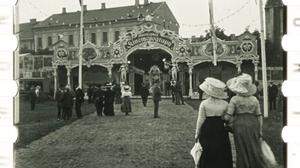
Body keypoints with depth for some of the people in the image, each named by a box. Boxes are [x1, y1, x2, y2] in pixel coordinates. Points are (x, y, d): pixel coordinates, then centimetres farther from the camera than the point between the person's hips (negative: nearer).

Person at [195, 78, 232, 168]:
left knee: (207, 156, 10)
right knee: (222, 155, 15)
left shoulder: (204, 104, -12)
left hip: (207, 131, -2)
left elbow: (200, 120, -9)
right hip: (221, 130, 2)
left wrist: (197, 134, 1)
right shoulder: (225, 104, -5)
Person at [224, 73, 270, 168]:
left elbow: (228, 117, -12)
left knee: (242, 153, 8)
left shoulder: (235, 99, -8)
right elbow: (259, 117, 3)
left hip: (239, 126, -3)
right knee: (255, 152, 9)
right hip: (253, 126, 3)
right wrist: (260, 133, 8)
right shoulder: (254, 99, 3)